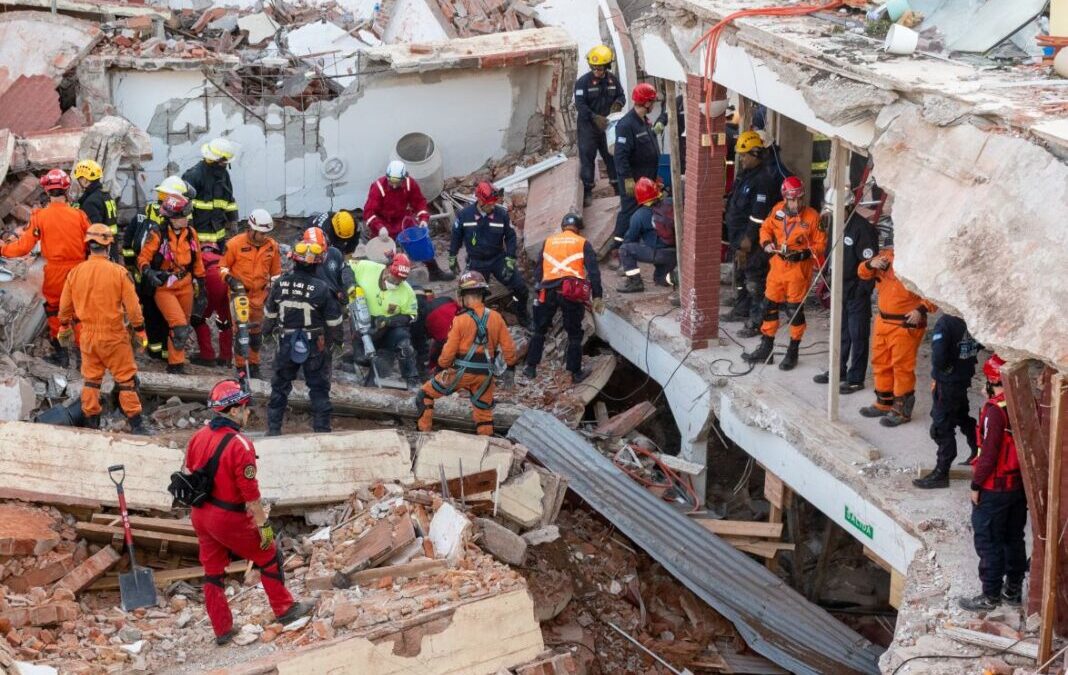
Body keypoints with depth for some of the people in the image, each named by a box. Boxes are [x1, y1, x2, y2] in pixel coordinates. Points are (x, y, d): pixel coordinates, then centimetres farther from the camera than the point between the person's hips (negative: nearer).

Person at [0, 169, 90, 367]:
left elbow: (24, 246, -10)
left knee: (54, 311, 17)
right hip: (77, 269, 1)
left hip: (54, 271, -1)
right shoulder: (79, 215, -10)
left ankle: (60, 352, 20)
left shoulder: (40, 216, -12)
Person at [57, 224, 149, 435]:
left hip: (88, 336, 3)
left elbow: (65, 306, 7)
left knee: (91, 379, 15)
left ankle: (91, 422, 20)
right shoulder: (119, 272, -13)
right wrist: (140, 332, 1)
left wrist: (65, 328, 24)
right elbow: (133, 306, -11)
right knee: (126, 379, 5)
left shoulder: (75, 273, -3)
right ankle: (135, 424, 7)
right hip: (114, 337, -3)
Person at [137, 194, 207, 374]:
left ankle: (175, 361, 25)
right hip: (164, 288, -6)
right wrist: (148, 272, -31)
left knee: (184, 326, 11)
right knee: (180, 326, -16)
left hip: (185, 286, 6)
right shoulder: (157, 235, -16)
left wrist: (201, 287, 14)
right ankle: (176, 364, 2)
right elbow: (143, 258, -10)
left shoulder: (191, 233, 2)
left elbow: (197, 261, 12)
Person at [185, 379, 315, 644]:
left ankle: (222, 630, 26)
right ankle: (284, 610, 27)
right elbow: (250, 493, -21)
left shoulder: (198, 437, -1)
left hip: (200, 515, 7)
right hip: (229, 520, -7)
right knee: (269, 557, 14)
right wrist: (264, 525, -12)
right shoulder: (240, 445, -24)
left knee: (212, 571, 17)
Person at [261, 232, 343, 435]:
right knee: (319, 388, 8)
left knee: (280, 385, 16)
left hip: (287, 342, 3)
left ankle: (273, 428, 20)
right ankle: (322, 429, 9)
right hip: (315, 344, -3)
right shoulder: (322, 288, -17)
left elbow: (270, 312, 7)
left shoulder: (280, 283, -7)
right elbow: (334, 320, -8)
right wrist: (336, 339, 10)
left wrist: (266, 330, 25)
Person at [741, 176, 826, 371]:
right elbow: (766, 228, 13)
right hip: (778, 266, 5)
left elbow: (820, 244, -8)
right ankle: (765, 349, 23)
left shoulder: (812, 216, -13)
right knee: (770, 306, 10)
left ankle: (792, 353, 16)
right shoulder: (777, 210, -1)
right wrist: (766, 243, -7)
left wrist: (802, 254, -21)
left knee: (795, 310, 2)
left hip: (799, 269, -5)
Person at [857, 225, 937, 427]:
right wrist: (871, 264, -10)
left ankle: (902, 409, 11)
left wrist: (922, 309, -27)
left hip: (906, 324, -8)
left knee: (902, 366, -2)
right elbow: (863, 273, 12)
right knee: (881, 363, 19)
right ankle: (884, 403, 34)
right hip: (883, 320, 8)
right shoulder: (886, 255, 4)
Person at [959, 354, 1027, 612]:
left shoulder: (995, 410, -23)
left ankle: (990, 595, 10)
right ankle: (1013, 590, 28)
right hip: (1020, 484, 7)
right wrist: (1024, 475, 18)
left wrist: (976, 485, -11)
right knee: (1014, 538, 18)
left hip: (994, 488, -7)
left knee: (989, 542, 4)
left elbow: (988, 454, -22)